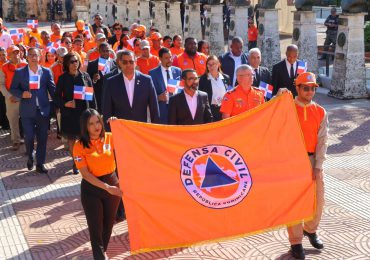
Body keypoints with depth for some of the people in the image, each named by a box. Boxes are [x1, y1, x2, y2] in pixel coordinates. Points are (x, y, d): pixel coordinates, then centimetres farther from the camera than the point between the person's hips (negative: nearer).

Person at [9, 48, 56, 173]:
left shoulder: (46, 72, 4)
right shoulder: (19, 72, 2)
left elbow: (52, 89, 5)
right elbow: (12, 89, 5)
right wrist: (22, 94, -15)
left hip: (43, 110, 1)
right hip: (27, 111, -1)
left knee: (42, 138, 4)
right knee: (29, 137, 0)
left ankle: (40, 164, 15)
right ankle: (30, 157, 28)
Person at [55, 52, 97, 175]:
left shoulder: (85, 76, 4)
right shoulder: (63, 78, 1)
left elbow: (92, 95, 6)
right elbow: (57, 96, 3)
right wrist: (65, 104, -15)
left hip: (84, 111, 0)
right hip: (69, 113, 0)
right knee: (71, 138, 5)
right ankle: (75, 163, 16)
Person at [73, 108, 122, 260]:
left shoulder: (110, 138, -4)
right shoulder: (80, 146, -13)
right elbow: (85, 174, -15)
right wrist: (106, 187, -22)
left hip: (112, 184, 3)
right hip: (91, 189, -3)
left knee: (108, 223, 19)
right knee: (96, 227, 2)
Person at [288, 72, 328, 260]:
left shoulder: (320, 112, 5)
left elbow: (322, 140, 0)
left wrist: (318, 166, -7)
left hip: (314, 160, 3)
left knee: (318, 200, 9)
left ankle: (310, 229, 36)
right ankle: (295, 242, 10)